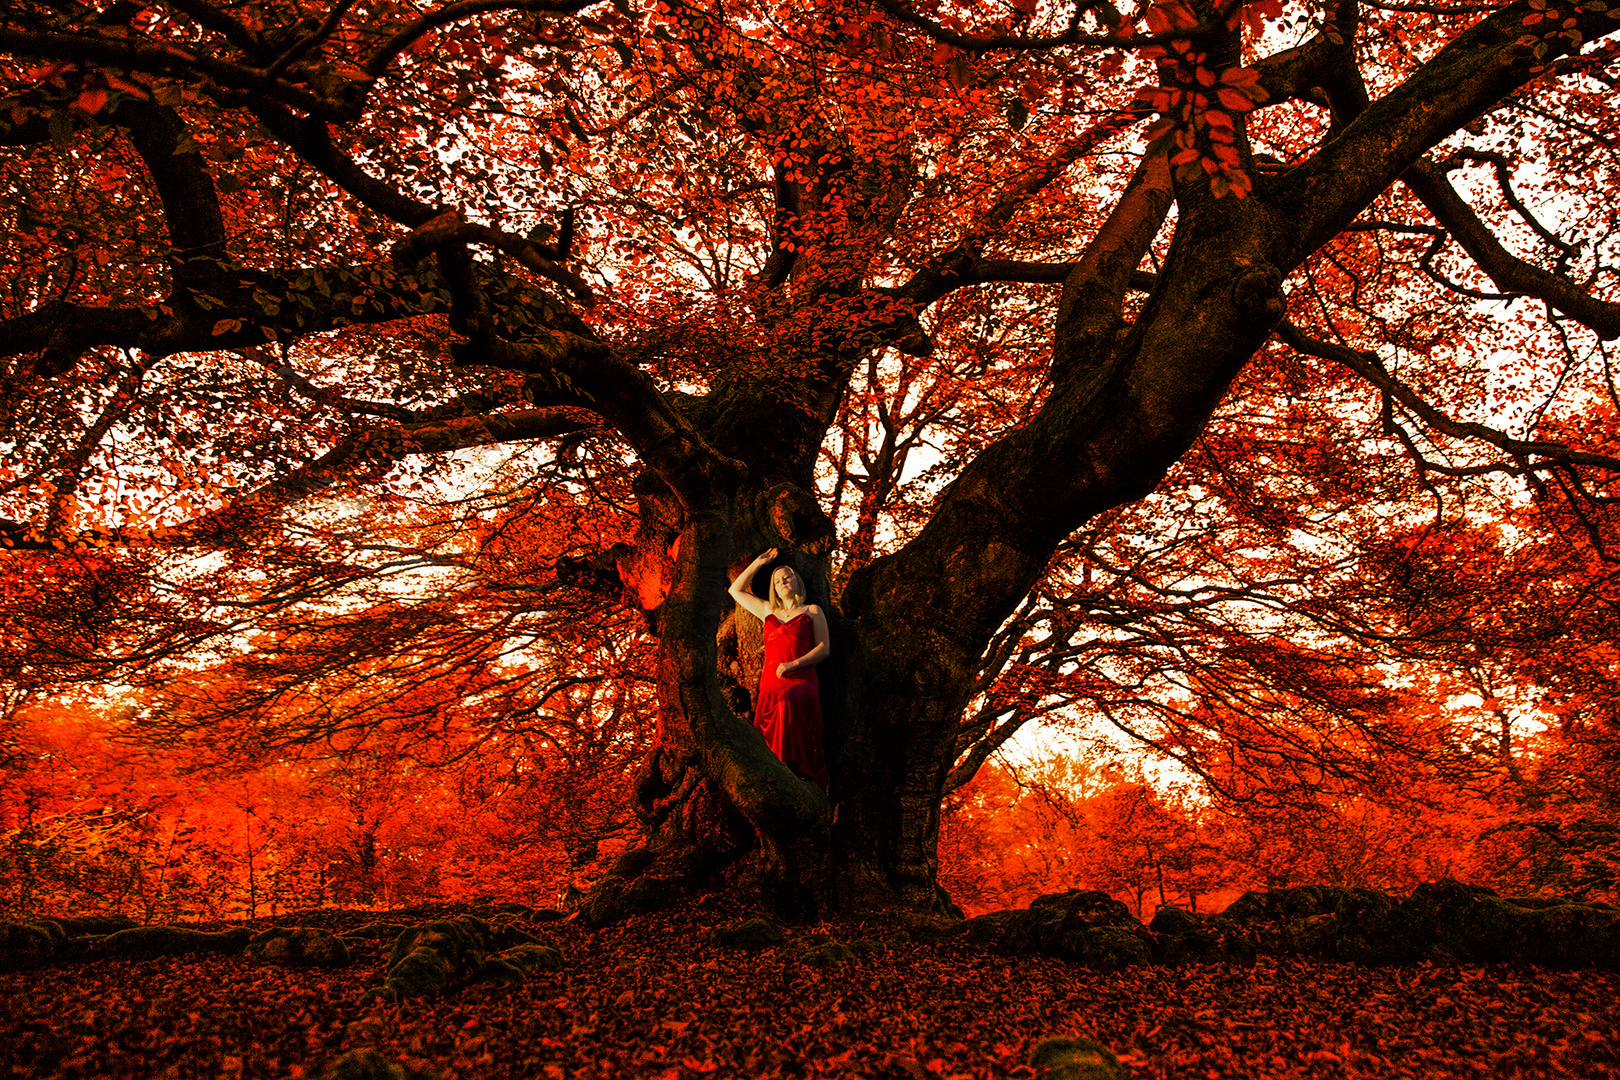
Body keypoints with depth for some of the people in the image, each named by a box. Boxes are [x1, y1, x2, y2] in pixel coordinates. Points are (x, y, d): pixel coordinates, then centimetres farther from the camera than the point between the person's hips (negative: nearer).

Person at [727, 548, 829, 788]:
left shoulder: (812, 611, 15)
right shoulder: (768, 612, 25)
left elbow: (824, 649, 5)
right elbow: (736, 590, 33)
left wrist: (793, 664, -8)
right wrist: (759, 562, 29)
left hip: (801, 682, -4)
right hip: (770, 684, 4)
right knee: (770, 747, -11)